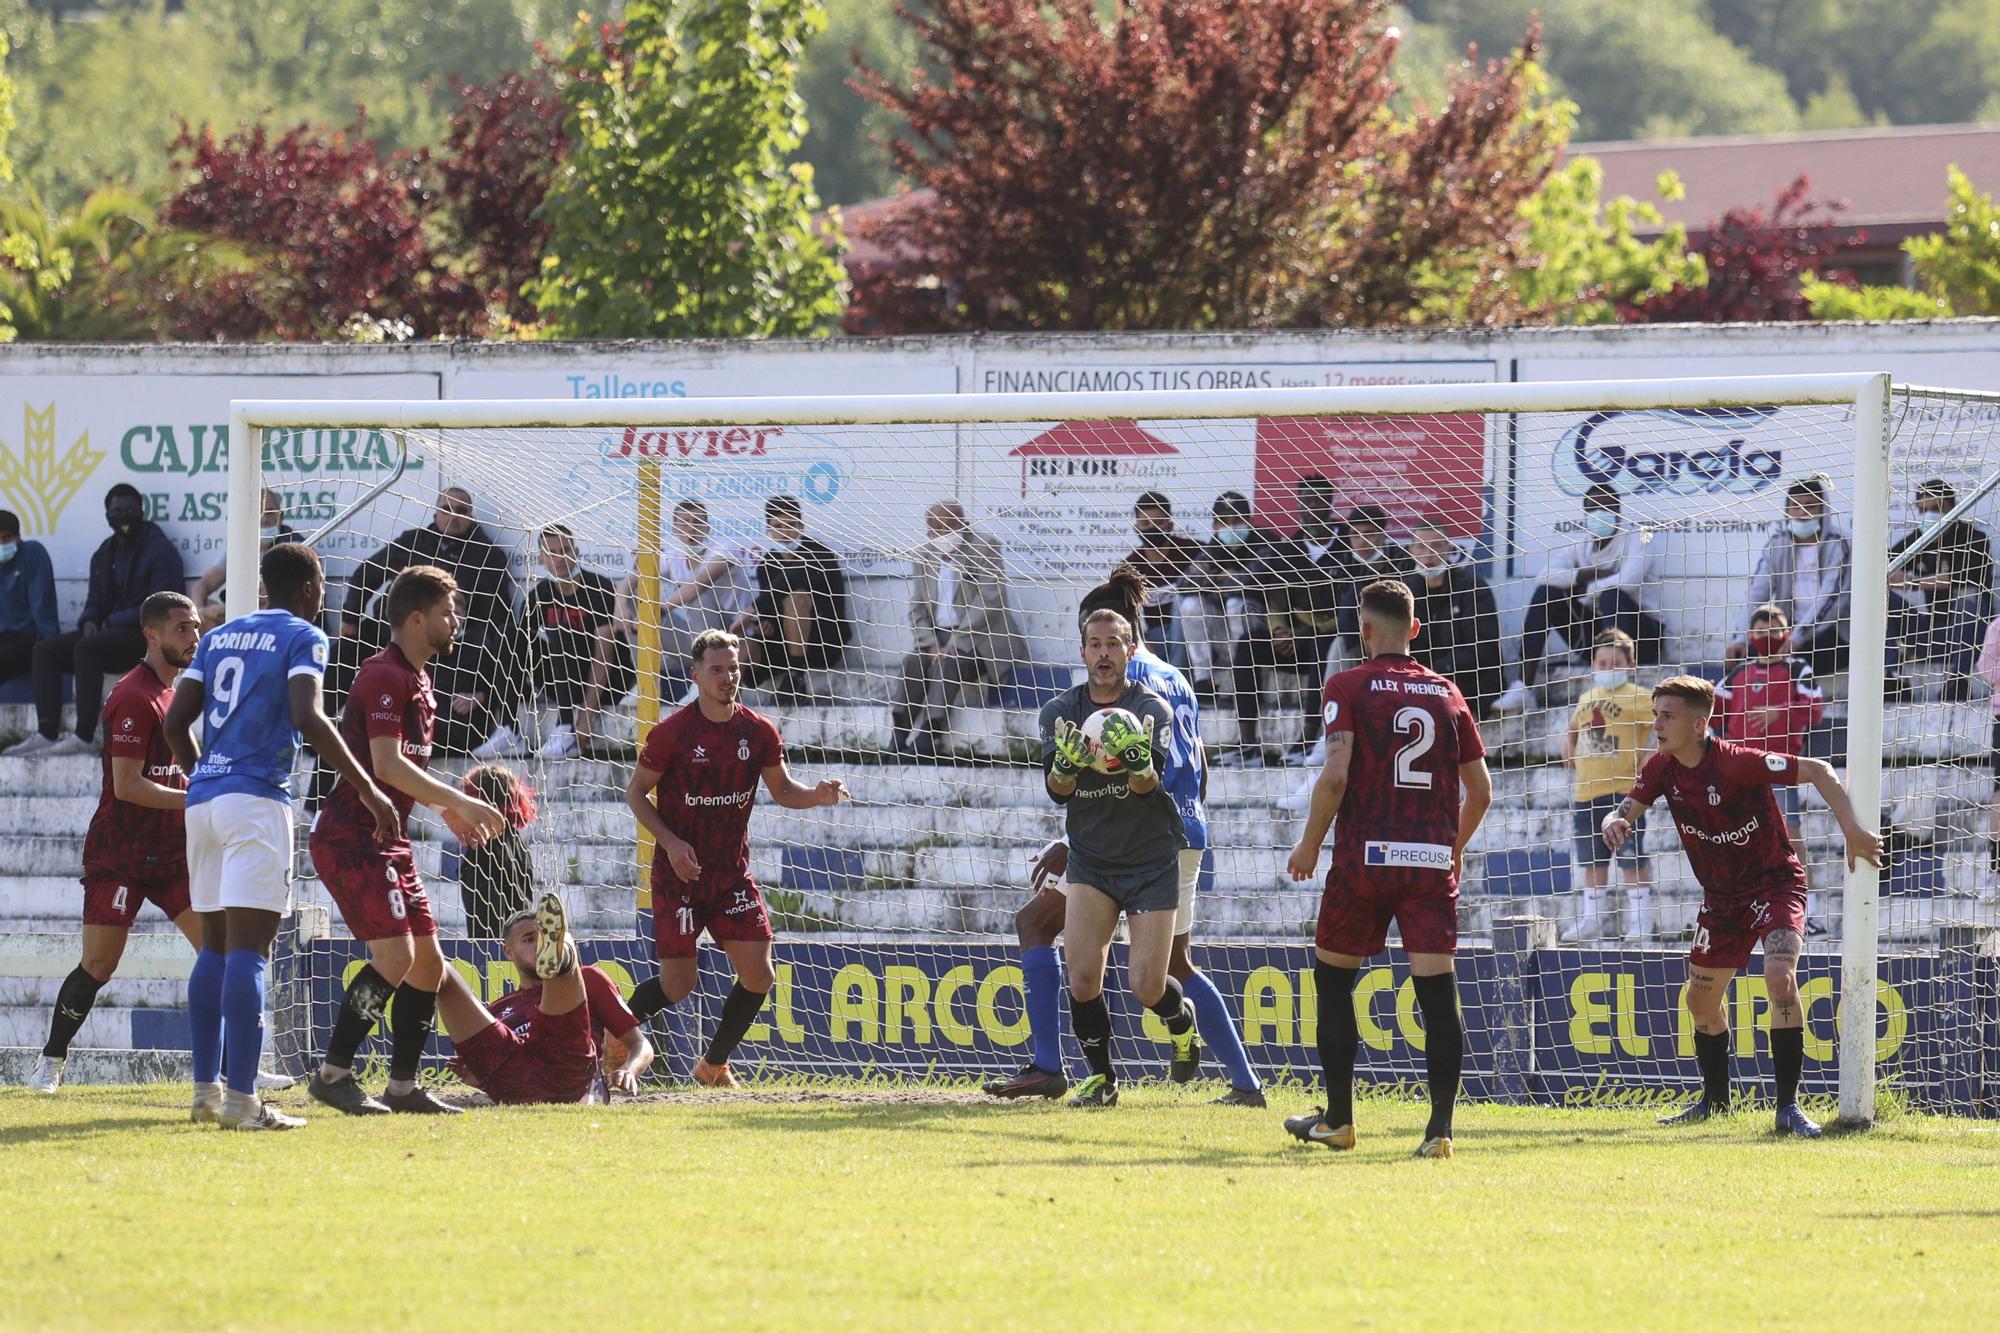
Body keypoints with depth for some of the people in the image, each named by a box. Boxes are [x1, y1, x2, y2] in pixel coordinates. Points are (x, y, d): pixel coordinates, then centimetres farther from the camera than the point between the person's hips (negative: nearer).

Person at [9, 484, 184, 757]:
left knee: (86, 648, -34)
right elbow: (95, 602, 24)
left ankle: (84, 738, -37)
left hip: (146, 635, -8)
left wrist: (113, 620, -16)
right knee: (45, 650, -7)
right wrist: (89, 621, -1)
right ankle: (46, 733, -18)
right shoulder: (104, 555, 19)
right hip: (111, 631, 8)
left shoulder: (160, 550, -6)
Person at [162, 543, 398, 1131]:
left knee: (216, 945, 14)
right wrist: (369, 791, -13)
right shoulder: (302, 637, -2)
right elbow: (308, 719, -16)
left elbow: (175, 722, 15)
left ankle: (206, 1090, 13)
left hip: (203, 796, 7)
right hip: (257, 799, -7)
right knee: (248, 947, -12)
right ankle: (241, 1099, -18)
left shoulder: (219, 637, 18)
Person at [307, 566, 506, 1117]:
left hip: (388, 843, 10)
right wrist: (459, 802, -19)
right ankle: (333, 1073, -12)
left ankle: (404, 1085, 14)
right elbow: (387, 765, -22)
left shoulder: (419, 681, 17)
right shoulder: (384, 676, -14)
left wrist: (446, 809, 18)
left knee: (428, 961, 9)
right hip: (352, 839, -10)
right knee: (394, 955, -18)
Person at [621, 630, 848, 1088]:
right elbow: (636, 792, -2)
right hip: (678, 874, -4)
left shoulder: (758, 732, 0)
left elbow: (782, 790, 10)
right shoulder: (671, 733, -10)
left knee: (758, 976, -5)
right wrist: (670, 842, -15)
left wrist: (819, 795, -12)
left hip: (733, 873, 4)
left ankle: (714, 1065, 16)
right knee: (677, 984, -6)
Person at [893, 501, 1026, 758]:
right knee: (913, 662, -24)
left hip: (978, 638, -5)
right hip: (938, 636, 5)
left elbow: (989, 601, -14)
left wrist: (958, 641, -20)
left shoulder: (984, 548, -6)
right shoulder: (925, 555, 11)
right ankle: (902, 736, -30)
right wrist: (930, 643, -7)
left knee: (948, 663, -33)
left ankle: (927, 736, -38)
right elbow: (917, 608, 11)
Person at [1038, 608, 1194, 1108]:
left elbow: (1150, 784, -20)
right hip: (1090, 857, 2)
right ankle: (1100, 1076, 9)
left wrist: (1140, 766, -43)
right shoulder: (1061, 711, 1)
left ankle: (1180, 1015, 29)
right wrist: (1067, 765, -31)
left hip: (1152, 860, -2)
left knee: (1147, 987, -7)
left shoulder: (1152, 710, -8)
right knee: (1082, 980, -12)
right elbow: (1056, 789, -9)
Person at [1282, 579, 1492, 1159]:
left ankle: (1337, 1118, 19)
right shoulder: (1446, 693, 9)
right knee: (1437, 990, -1)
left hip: (1364, 856, -2)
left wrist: (1310, 843, -1)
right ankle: (1440, 1127, -9)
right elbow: (1480, 790, 11)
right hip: (1432, 861, 2)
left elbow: (1335, 774, -13)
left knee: (1334, 979, 14)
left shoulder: (1348, 687, -1)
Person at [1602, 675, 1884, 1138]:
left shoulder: (1737, 762, -26)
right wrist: (1614, 823, -24)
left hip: (1775, 880, -7)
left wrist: (1852, 831, -30)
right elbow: (1625, 811, 2)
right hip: (1721, 896, 7)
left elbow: (1818, 771, -23)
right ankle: (1715, 1099, 36)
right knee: (1702, 997, 13)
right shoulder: (1662, 769, -6)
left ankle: (1789, 1106, -23)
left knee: (1780, 978, -27)